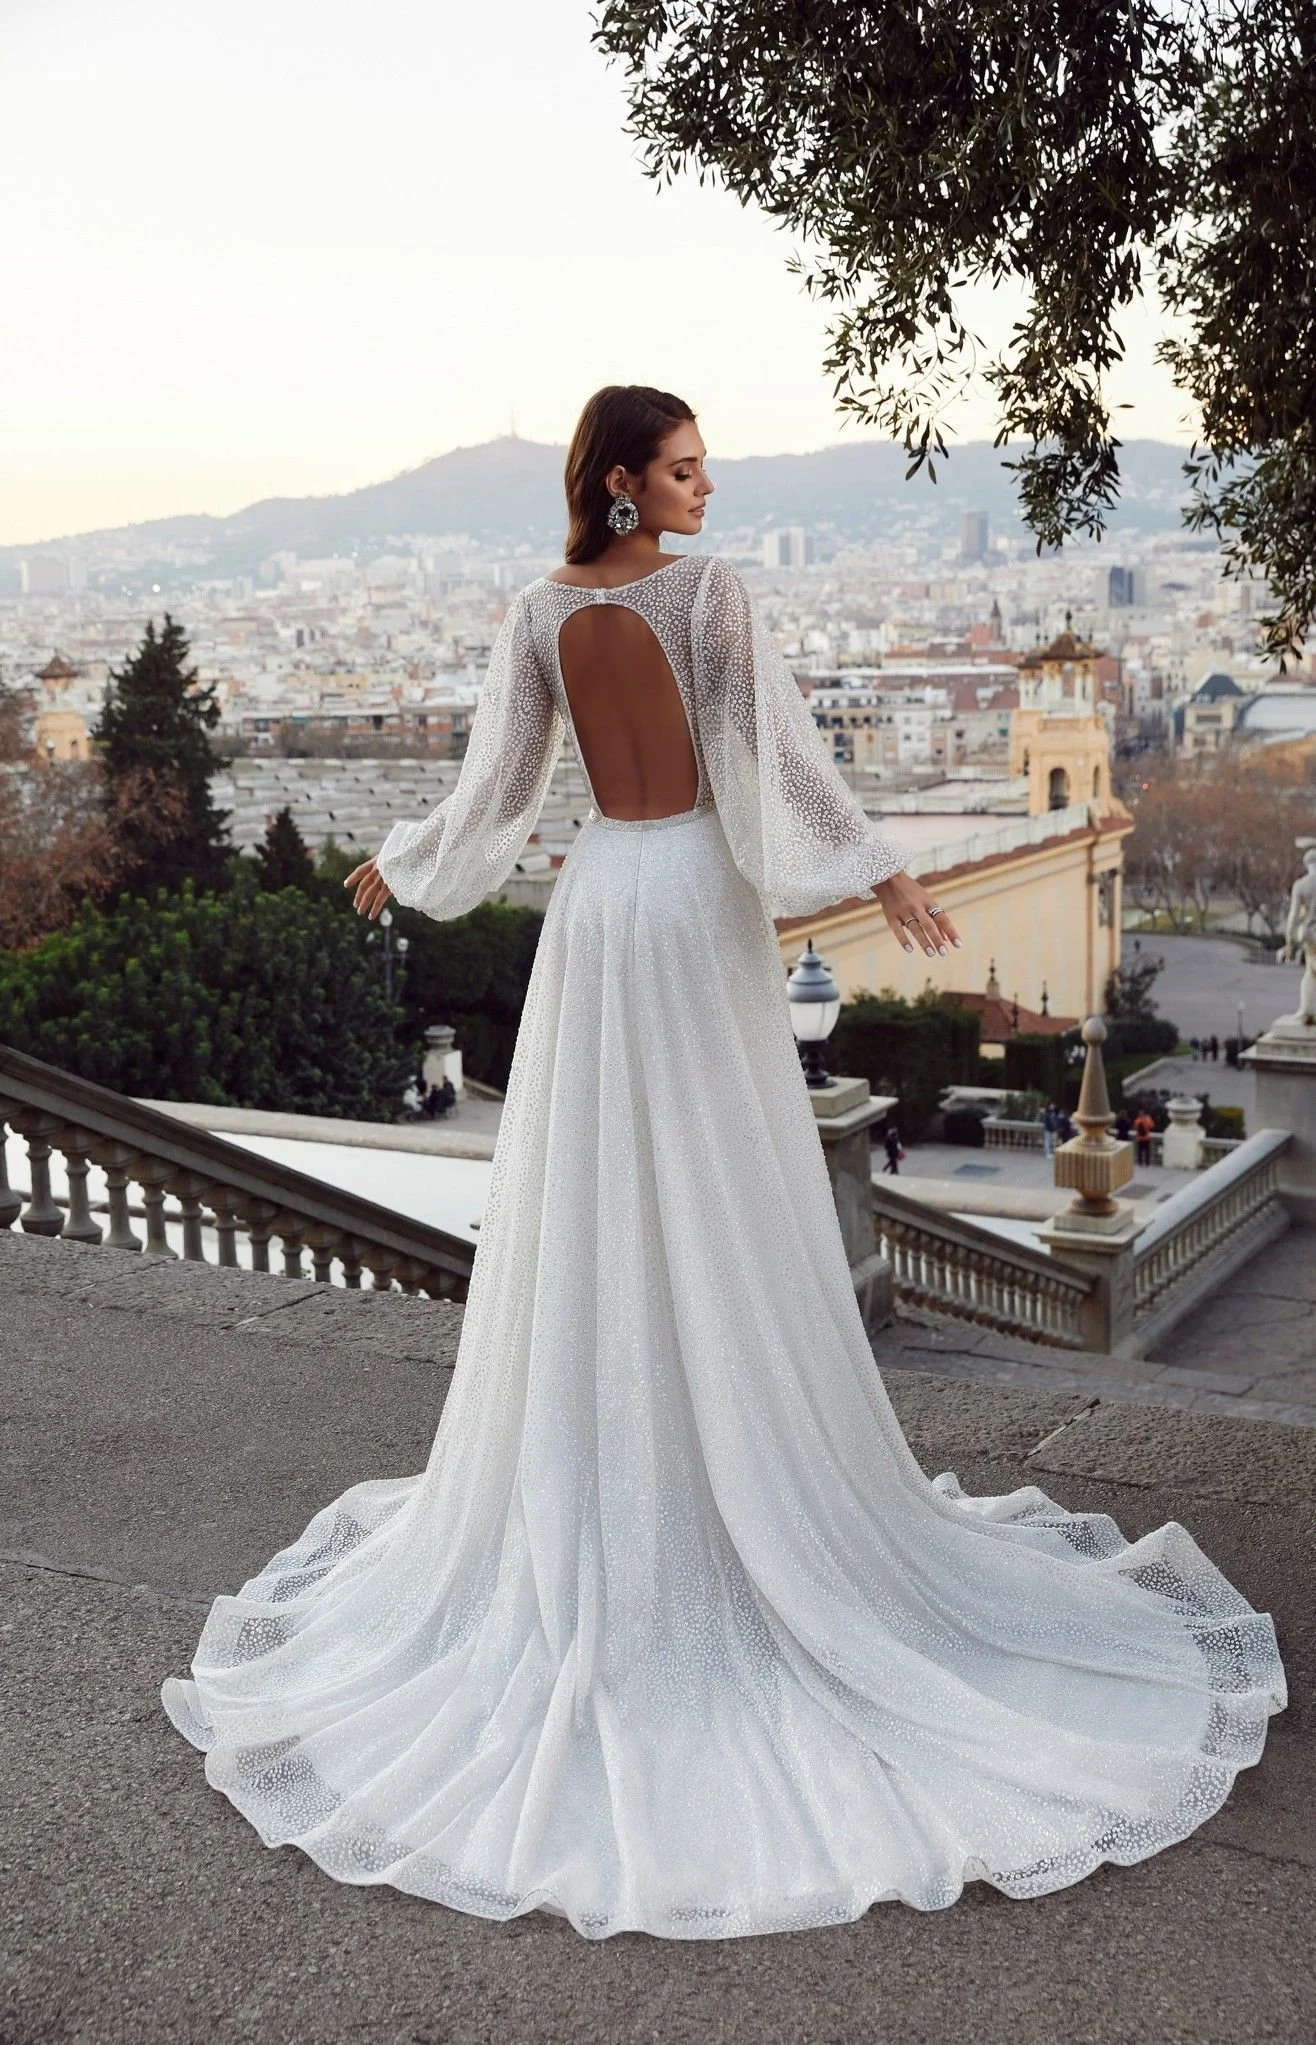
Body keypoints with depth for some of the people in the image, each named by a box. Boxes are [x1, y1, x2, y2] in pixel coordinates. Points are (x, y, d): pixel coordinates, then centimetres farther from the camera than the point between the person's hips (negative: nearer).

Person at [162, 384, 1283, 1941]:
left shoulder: (536, 614, 1)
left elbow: (495, 790, 2)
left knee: (591, 1216, 9)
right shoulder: (710, 591, -11)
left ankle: (594, 1506, 19)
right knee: (725, 1212, 4)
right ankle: (757, 1481, 14)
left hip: (597, 908, 4)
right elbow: (780, 750, -15)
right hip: (701, 902, -4)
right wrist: (883, 877, -12)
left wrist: (398, 866, 18)